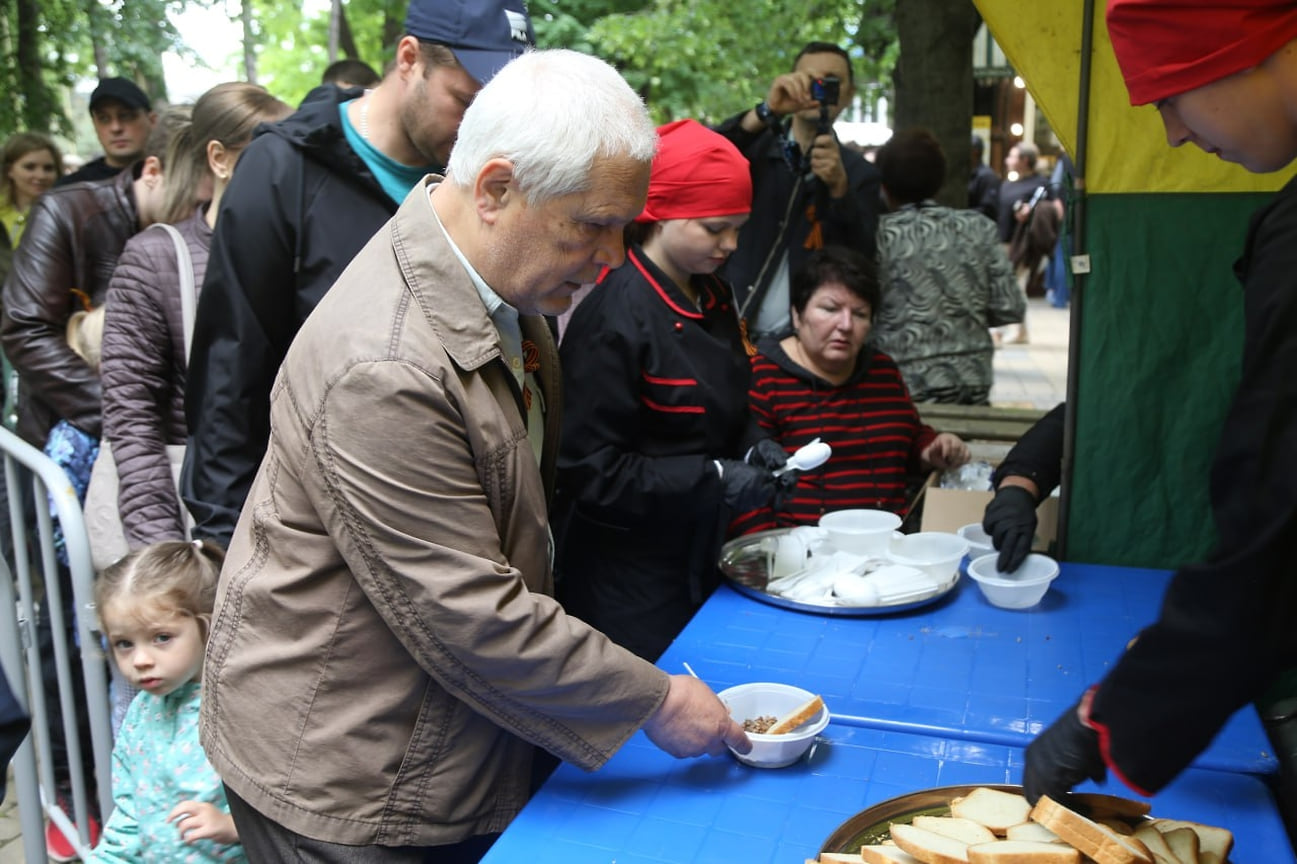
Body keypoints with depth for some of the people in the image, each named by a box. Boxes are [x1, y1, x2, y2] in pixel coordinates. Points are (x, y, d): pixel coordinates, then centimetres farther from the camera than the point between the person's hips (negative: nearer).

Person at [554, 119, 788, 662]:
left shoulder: (713, 298, 6)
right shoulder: (614, 315, -20)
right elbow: (591, 469, -20)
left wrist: (752, 446, -1)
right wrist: (712, 481, -22)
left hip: (698, 558, 8)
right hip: (627, 578, -8)